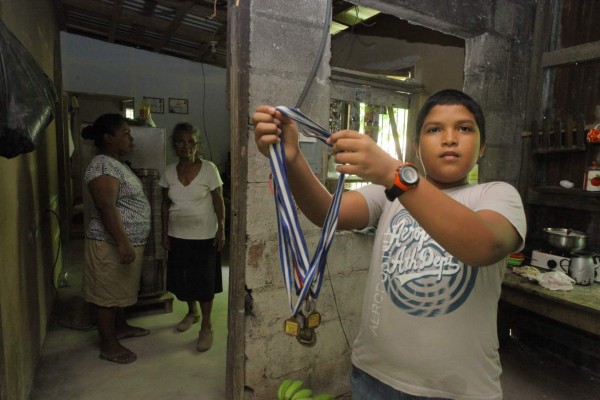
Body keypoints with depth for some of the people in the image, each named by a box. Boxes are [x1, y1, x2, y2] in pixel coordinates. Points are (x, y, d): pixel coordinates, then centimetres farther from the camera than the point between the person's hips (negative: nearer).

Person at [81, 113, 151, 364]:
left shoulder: (116, 164, 12)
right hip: (111, 244, -10)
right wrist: (122, 243, -30)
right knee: (107, 292, 3)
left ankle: (121, 327, 39)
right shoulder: (102, 166, -20)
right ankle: (108, 345, 16)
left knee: (120, 289, 22)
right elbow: (107, 208, -27)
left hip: (129, 241, 10)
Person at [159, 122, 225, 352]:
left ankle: (206, 326, 19)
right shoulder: (169, 171, 0)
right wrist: (165, 233, 3)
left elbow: (218, 202, -7)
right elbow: (165, 205, 6)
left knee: (204, 281, 2)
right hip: (178, 236, 4)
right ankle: (192, 312, 41)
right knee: (182, 279, 15)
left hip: (204, 236, -4)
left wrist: (221, 230, -10)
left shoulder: (209, 169, -11)